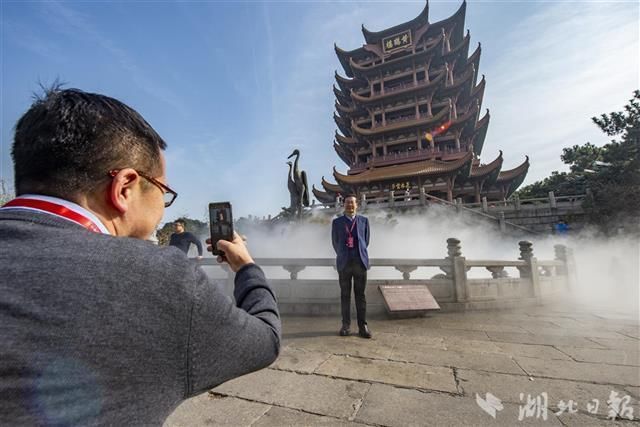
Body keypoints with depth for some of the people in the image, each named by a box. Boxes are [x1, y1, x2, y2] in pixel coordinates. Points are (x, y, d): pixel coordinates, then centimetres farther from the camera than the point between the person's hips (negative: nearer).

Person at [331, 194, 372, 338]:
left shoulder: (364, 220, 9)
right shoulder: (337, 222, 7)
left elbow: (366, 241, 15)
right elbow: (335, 242, 12)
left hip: (360, 261, 0)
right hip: (344, 263, 0)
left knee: (360, 294, 3)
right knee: (345, 295, 5)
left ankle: (362, 325, 10)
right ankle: (346, 325, 14)